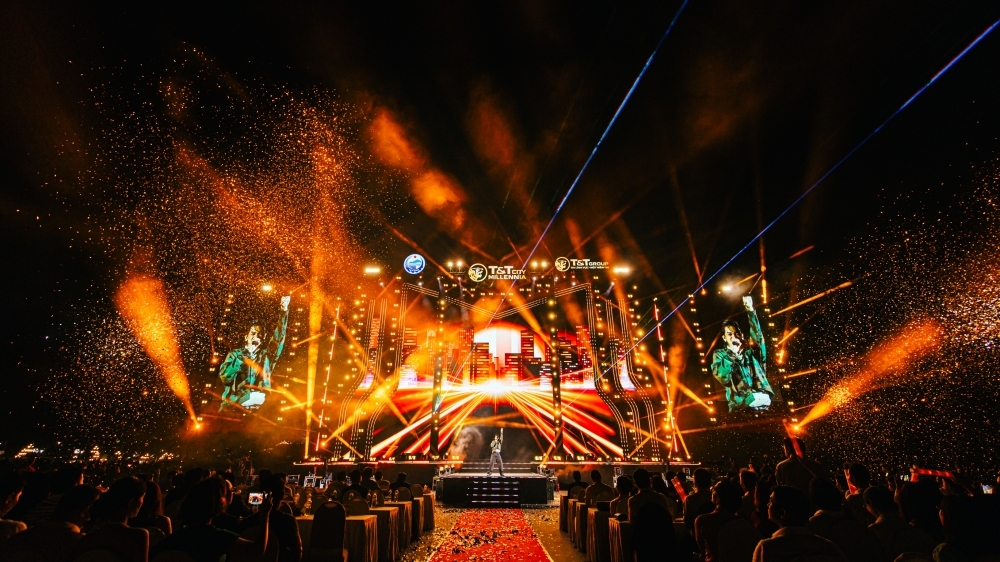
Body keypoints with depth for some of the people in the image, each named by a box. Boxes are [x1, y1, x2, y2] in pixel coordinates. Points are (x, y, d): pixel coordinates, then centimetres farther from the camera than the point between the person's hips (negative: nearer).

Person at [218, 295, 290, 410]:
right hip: (234, 406, 0)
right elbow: (224, 375, -2)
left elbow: (279, 337, 0)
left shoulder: (266, 354, 14)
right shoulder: (235, 354, 13)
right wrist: (243, 358, -6)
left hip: (259, 407, 0)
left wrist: (284, 311, -11)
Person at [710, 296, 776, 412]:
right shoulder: (720, 354, 13)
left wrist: (750, 310, -11)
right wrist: (733, 354, -3)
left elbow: (758, 336, -2)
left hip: (763, 400, 2)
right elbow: (723, 377, -4)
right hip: (742, 404, -2)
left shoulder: (751, 350, 19)